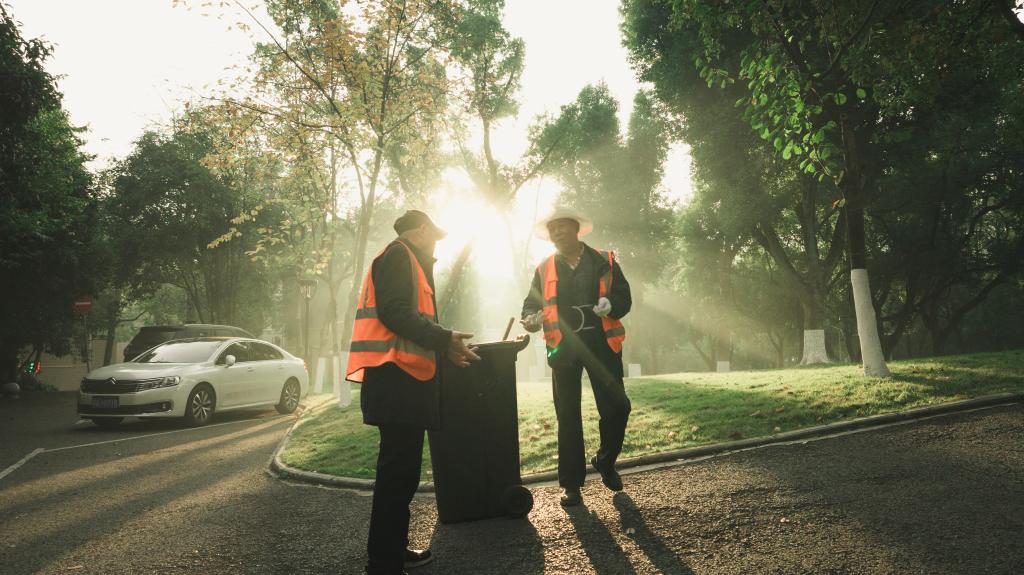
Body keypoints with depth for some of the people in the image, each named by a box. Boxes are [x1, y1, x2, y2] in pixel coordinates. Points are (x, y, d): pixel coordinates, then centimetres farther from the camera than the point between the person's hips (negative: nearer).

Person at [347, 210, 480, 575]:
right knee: (398, 470, -8)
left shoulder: (406, 260, 25)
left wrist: (443, 345, 20)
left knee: (401, 468, 14)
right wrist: (445, 339, -17)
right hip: (397, 375, -11)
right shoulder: (399, 255, -5)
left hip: (402, 376, 11)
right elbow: (393, 312, -19)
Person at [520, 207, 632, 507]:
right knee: (568, 415, 5)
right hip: (563, 347, 1)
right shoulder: (544, 268, 10)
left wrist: (610, 305, -20)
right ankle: (571, 482, 16)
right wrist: (531, 318, -11)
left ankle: (605, 462, 27)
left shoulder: (604, 261, 6)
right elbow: (531, 303, 12)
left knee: (617, 406, -1)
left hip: (602, 344, -1)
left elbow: (624, 298, 3)